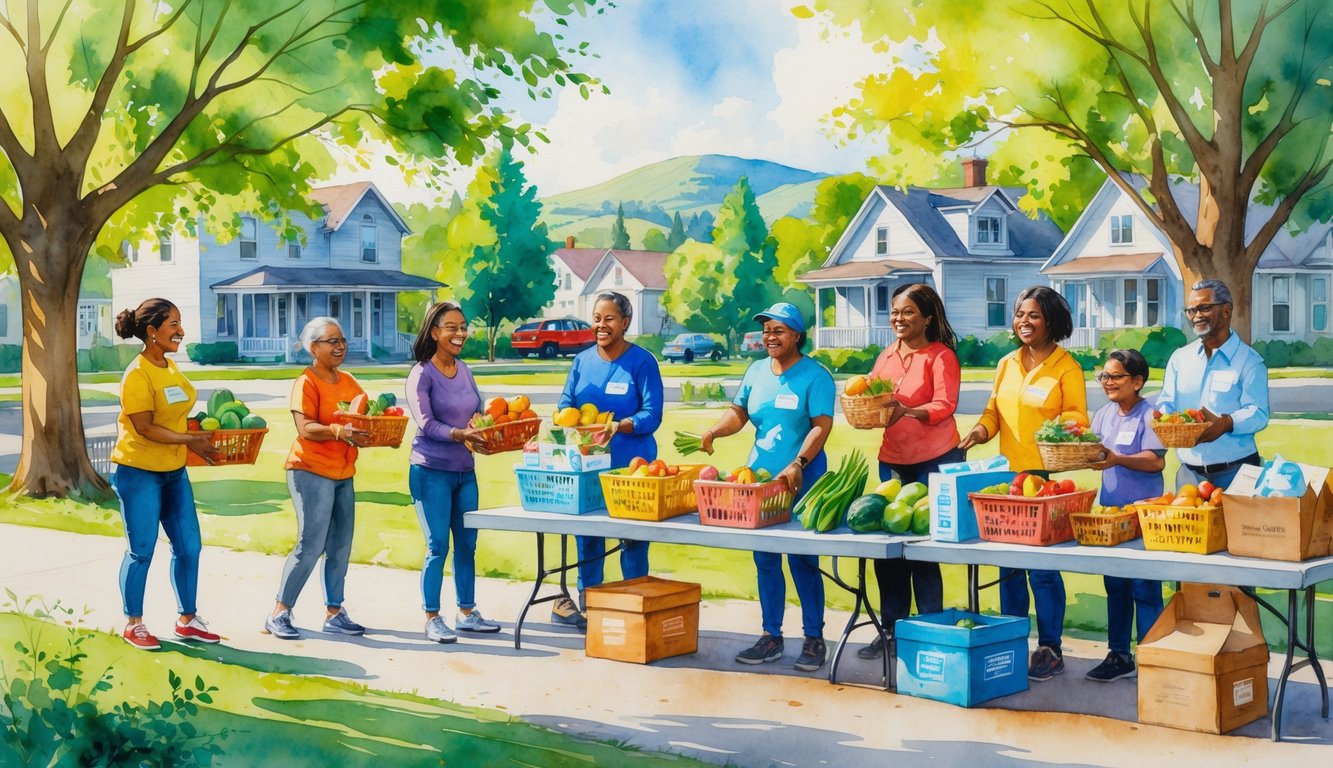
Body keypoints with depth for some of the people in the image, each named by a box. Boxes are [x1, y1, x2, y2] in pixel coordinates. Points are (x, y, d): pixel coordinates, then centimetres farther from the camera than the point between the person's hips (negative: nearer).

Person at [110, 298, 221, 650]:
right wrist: (190, 440, -23)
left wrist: (203, 431, 3)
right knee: (141, 551, 2)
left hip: (174, 470, 8)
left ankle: (187, 620, 21)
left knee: (189, 546, 9)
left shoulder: (170, 367, 8)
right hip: (139, 472, -8)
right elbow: (144, 427, -21)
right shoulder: (138, 374, -17)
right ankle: (133, 624, 16)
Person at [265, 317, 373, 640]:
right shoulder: (306, 383, -10)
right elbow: (306, 429, -20)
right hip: (311, 471, -7)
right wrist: (339, 431, -36)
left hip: (343, 474, 7)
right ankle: (279, 614, 1)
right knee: (310, 546, -9)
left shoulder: (348, 381, 14)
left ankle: (334, 613, 17)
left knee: (340, 548, 8)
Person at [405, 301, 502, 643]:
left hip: (465, 471, 6)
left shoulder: (464, 370, 10)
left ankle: (467, 612, 22)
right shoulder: (422, 374, -10)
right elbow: (425, 423, -19)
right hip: (431, 471, -6)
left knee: (467, 543, 11)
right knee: (438, 546, -3)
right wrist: (459, 435, -34)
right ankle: (432, 619, 6)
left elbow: (478, 413, 14)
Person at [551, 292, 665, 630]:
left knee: (632, 537, 2)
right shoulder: (583, 360, 10)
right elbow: (565, 403, 7)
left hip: (630, 466, -4)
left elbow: (651, 415, -10)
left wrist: (618, 425, -24)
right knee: (586, 533, 9)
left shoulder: (642, 361, -5)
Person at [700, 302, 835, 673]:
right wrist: (714, 431, -8)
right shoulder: (756, 371, 11)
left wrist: (798, 465, -27)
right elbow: (738, 412, 13)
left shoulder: (815, 375, -7)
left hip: (801, 481, -6)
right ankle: (771, 636, 20)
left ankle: (814, 639, 9)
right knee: (765, 561, 10)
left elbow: (822, 426, -14)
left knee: (803, 560, -2)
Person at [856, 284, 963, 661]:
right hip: (892, 460, 6)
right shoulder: (886, 356, 14)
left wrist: (907, 411, -32)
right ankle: (891, 629, 18)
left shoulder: (941, 356, -6)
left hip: (935, 460, -6)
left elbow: (945, 406, -15)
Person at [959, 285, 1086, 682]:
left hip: (1047, 475, -5)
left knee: (1043, 566, -4)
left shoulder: (1066, 367, -2)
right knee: (1009, 566, 10)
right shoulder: (1006, 365, 14)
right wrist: (980, 431, -5)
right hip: (1007, 474, 6)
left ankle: (1050, 649, 7)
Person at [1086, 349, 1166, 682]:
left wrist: (1117, 460, -31)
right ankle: (1119, 655, 24)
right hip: (1110, 510, 7)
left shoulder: (1149, 414, -10)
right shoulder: (1104, 413, 12)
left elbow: (1156, 461, -18)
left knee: (1144, 589, -2)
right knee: (1115, 586, 14)